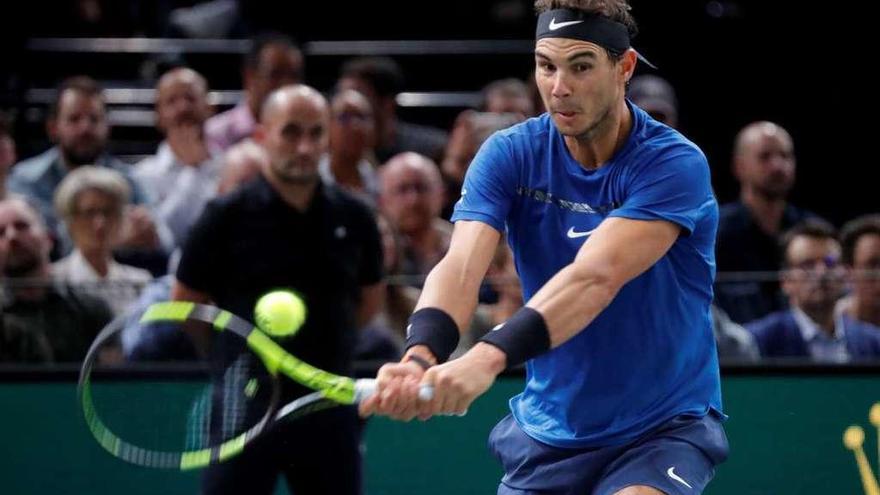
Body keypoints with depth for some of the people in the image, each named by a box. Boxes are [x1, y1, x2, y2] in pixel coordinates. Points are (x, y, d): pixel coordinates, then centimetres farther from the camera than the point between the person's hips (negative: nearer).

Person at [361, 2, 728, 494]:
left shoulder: (675, 163, -18)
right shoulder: (509, 155, -5)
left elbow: (594, 278, -32)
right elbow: (460, 267, -21)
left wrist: (488, 358, -47)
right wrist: (421, 356, -43)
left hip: (665, 426, -4)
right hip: (547, 431, 4)